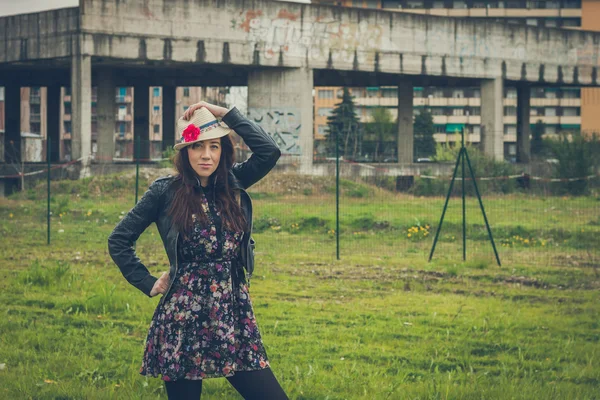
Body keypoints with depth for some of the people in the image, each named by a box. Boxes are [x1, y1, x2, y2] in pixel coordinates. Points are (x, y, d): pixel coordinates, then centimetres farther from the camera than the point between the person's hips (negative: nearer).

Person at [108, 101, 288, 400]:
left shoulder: (233, 184, 9)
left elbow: (269, 151, -7)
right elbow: (119, 240, 5)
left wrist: (224, 113, -6)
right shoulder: (165, 192, -1)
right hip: (184, 319, -3)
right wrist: (149, 284, 2)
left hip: (234, 315, 3)